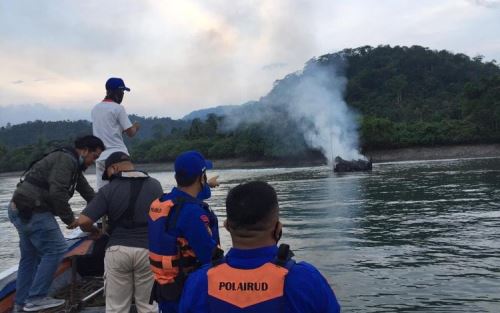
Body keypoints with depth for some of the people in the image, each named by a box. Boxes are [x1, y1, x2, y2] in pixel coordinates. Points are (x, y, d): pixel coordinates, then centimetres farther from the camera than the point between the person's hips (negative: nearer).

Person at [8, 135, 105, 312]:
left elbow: (87, 192, 22)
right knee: (55, 250, -5)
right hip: (33, 212, -11)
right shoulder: (66, 160, -15)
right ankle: (36, 298, 0)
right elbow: (57, 193, -25)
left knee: (30, 256, 17)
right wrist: (69, 218, -13)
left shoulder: (73, 164, 18)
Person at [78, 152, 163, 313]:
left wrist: (94, 231, 10)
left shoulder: (108, 189, -5)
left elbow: (83, 221, -11)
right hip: (147, 249, 2)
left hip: (117, 250, -1)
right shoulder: (155, 185, 3)